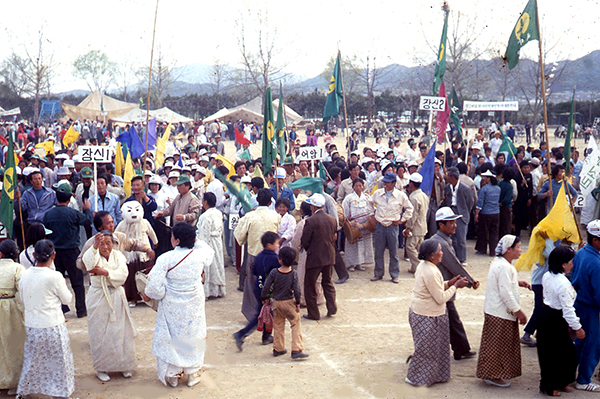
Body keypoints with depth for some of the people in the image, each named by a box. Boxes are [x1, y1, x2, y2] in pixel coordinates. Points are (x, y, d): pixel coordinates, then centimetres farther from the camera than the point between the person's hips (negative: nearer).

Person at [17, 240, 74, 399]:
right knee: (58, 362, 10)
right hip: (53, 326, -5)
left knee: (31, 363, 19)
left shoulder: (25, 275, -3)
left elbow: (23, 300, 9)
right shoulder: (54, 277, -18)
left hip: (31, 326, 5)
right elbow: (67, 299, -5)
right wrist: (62, 285, 10)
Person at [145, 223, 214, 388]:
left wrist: (149, 294, 0)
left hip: (171, 307, -3)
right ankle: (193, 373, 29)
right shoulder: (199, 255, -10)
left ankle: (171, 375, 25)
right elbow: (210, 252, 16)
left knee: (169, 337, 15)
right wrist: (195, 241, 15)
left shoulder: (165, 258, -21)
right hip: (194, 306, 3)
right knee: (193, 336, 18)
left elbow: (155, 284, -21)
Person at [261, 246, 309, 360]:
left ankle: (278, 349, 24)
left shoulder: (274, 272, -11)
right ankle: (296, 350, 0)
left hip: (276, 302, 2)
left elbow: (266, 287, -8)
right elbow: (297, 290, -16)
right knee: (296, 325, 6)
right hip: (289, 302, -2)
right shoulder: (293, 274, -13)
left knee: (278, 326, 16)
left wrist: (264, 297, 9)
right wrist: (297, 303, -3)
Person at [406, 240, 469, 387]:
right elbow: (441, 298, -22)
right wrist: (455, 286, -11)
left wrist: (449, 283, 6)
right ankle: (415, 377, 17)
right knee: (425, 347, 5)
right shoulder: (430, 272, -27)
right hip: (427, 316, -10)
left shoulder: (423, 265, 5)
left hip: (419, 312, 10)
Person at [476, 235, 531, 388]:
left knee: (496, 346, 19)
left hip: (494, 310, 10)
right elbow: (506, 294, -25)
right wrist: (519, 312, -19)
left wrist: (518, 282, 12)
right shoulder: (504, 267, -24)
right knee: (498, 346, 1)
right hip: (500, 314, -10)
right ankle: (493, 376, 11)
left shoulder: (497, 262, 9)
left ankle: (491, 374, 29)